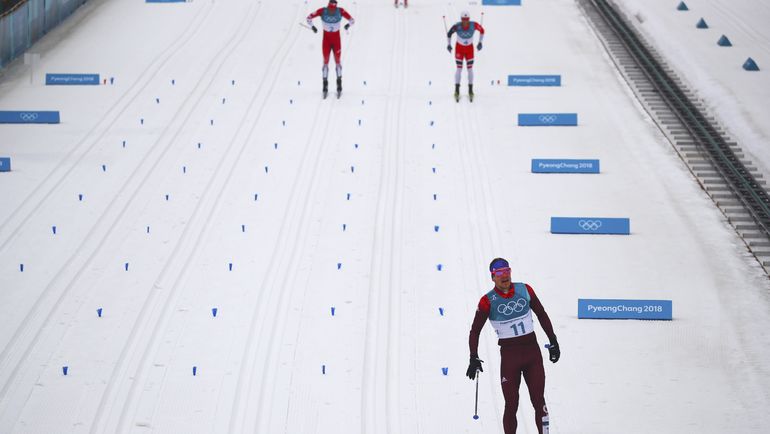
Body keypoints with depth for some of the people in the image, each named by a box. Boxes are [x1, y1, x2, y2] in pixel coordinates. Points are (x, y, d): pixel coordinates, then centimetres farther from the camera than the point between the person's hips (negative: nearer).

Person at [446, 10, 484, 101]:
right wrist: (449, 44, -7)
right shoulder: (457, 26, -26)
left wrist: (480, 42, -4)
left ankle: (470, 91, 15)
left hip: (469, 48, 1)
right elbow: (449, 33, -6)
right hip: (459, 48, -1)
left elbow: (482, 30, -5)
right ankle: (457, 91, 6)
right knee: (459, 68, -4)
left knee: (470, 69, 4)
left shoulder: (473, 25, -25)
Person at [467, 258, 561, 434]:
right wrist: (474, 358, -13)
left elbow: (541, 315, 12)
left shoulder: (524, 290, 0)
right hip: (509, 354, -2)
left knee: (538, 400, 1)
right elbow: (475, 331, -3)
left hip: (532, 351, 2)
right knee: (511, 405, 0)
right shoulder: (488, 301, -8)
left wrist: (553, 342, 12)